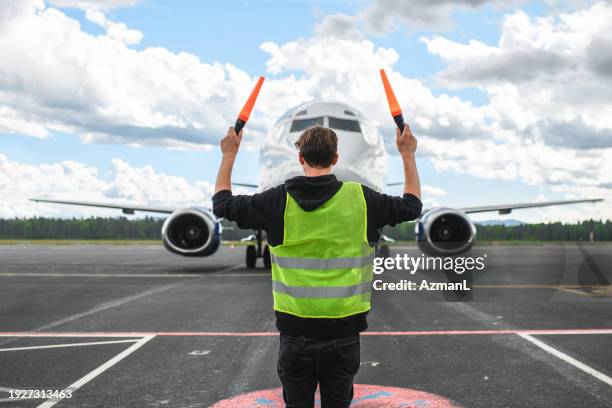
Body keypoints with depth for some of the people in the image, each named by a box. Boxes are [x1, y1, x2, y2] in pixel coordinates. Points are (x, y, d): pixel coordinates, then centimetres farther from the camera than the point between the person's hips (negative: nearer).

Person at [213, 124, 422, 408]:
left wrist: (229, 154, 18)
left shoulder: (279, 200, -7)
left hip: (296, 329, 0)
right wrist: (407, 154, 21)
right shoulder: (359, 198, -5)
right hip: (343, 331, 0)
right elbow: (412, 205, 11)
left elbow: (222, 204, 7)